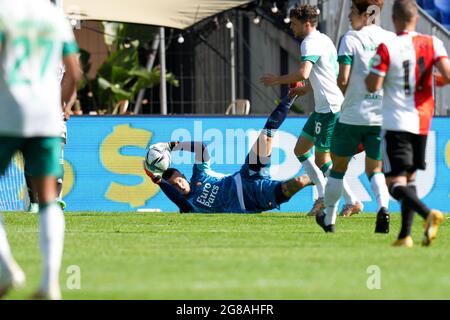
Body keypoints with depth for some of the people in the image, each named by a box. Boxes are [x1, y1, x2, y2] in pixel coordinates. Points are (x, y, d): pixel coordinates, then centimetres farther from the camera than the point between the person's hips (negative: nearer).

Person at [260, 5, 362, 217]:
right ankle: (323, 197, 14)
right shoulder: (323, 40, 16)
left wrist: (278, 80, -17)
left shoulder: (311, 43, -15)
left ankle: (352, 201, 3)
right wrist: (306, 89, 31)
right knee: (300, 149, 15)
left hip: (329, 108, -10)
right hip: (323, 107, 10)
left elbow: (303, 73, -30)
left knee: (322, 160, -4)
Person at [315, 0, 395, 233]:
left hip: (352, 115, -3)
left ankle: (328, 218, 24)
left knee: (339, 166, 14)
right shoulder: (392, 39, 3)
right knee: (375, 170, 12)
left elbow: (343, 79, -15)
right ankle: (383, 207, -16)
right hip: (382, 116, 3)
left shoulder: (350, 39, -8)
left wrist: (346, 96, 6)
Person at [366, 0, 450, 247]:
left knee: (395, 182, -7)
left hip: (396, 123, -5)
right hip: (422, 122, 5)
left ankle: (428, 213, -32)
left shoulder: (386, 49, -9)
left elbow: (373, 86, -11)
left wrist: (370, 73, 10)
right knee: (409, 177, 18)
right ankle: (405, 235, 13)